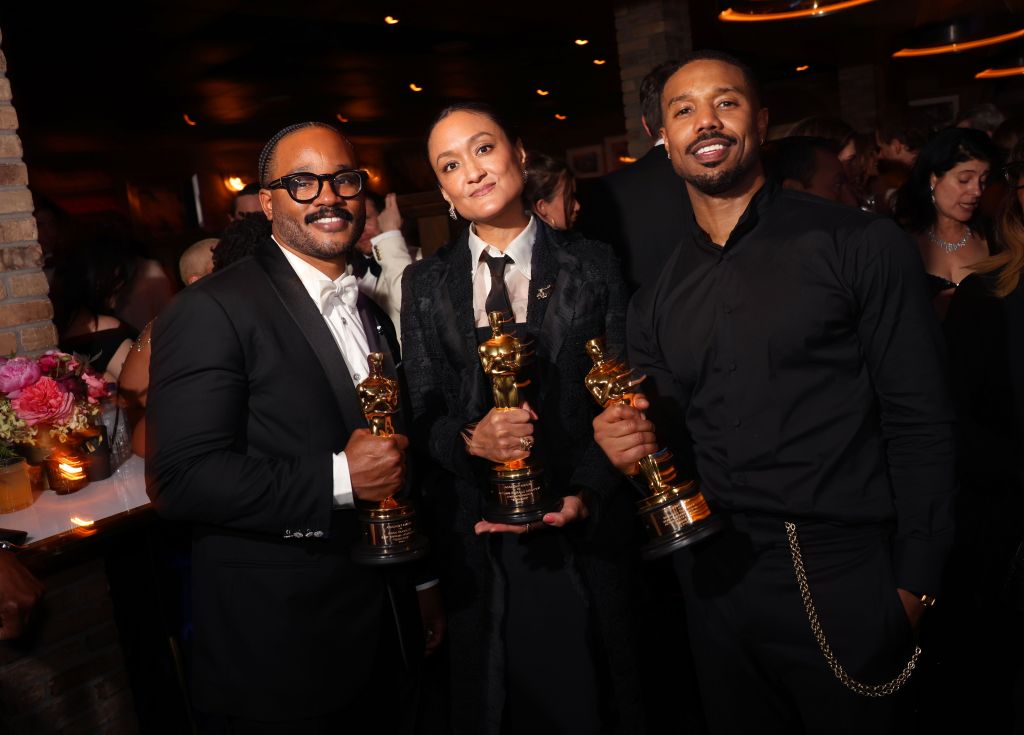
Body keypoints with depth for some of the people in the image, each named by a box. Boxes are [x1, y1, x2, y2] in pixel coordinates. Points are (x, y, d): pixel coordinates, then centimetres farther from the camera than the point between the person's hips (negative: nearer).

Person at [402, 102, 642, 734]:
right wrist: (468, 439, -18)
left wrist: (584, 494, -15)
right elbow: (421, 414, 3)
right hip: (476, 539, 2)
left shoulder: (593, 266, 1)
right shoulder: (425, 285, 5)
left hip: (582, 533, -1)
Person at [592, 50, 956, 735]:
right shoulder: (657, 298, 7)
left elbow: (920, 421, -7)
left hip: (843, 584, -4)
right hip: (718, 586, 4)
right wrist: (638, 440, -9)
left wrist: (915, 585, -9)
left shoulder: (861, 244, -6)